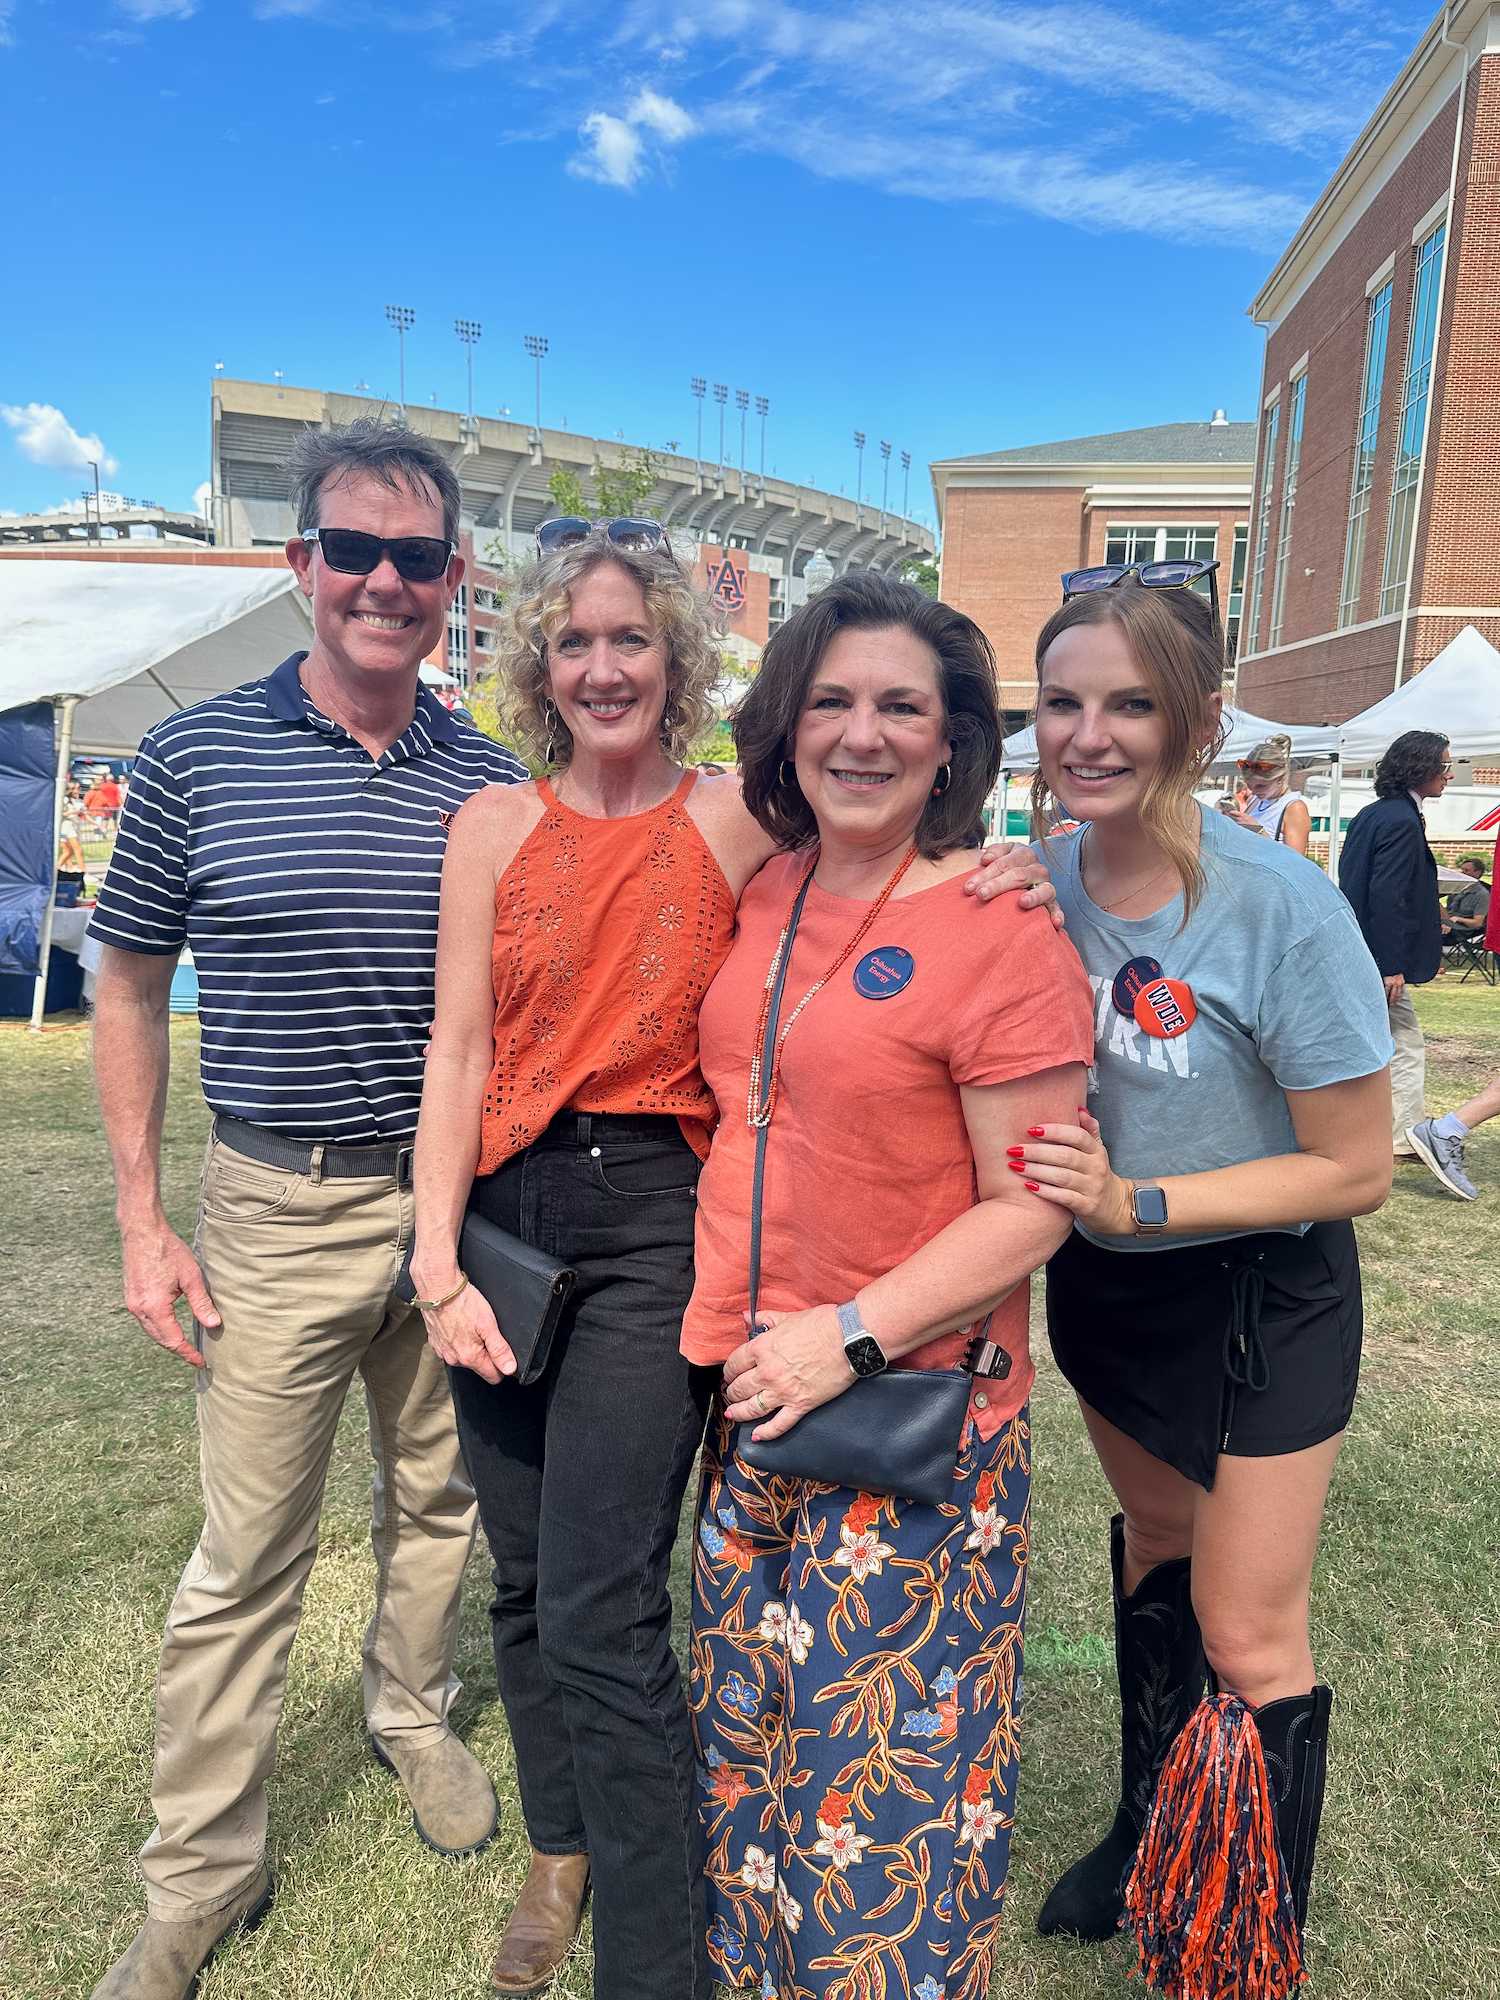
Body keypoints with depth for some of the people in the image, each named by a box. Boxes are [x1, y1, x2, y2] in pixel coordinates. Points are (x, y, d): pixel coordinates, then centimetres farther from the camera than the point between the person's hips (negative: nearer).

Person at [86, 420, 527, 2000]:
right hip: (281, 1212, -2)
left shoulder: (492, 783, 1)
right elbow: (130, 990, 1)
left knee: (439, 1497, 20)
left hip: (458, 1201, 3)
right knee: (244, 1556, 8)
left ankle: (412, 1718, 47)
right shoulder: (197, 756, -5)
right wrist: (142, 1225, -3)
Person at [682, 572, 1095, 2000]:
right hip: (749, 1392, 7)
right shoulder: (765, 890, 3)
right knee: (747, 1714, 24)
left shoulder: (1001, 934, -17)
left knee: (885, 1748, 11)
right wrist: (735, 1327, 9)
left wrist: (850, 1336, -20)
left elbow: (1034, 1204, -16)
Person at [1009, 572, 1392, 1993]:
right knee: (1151, 1543, 24)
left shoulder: (1282, 907, -26)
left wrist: (1140, 1201, -27)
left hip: (1258, 1295, -5)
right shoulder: (1039, 876, -11)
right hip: (1103, 1281, 5)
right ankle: (1148, 1838, 48)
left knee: (1248, 1637, 5)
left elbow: (1355, 1169, -19)